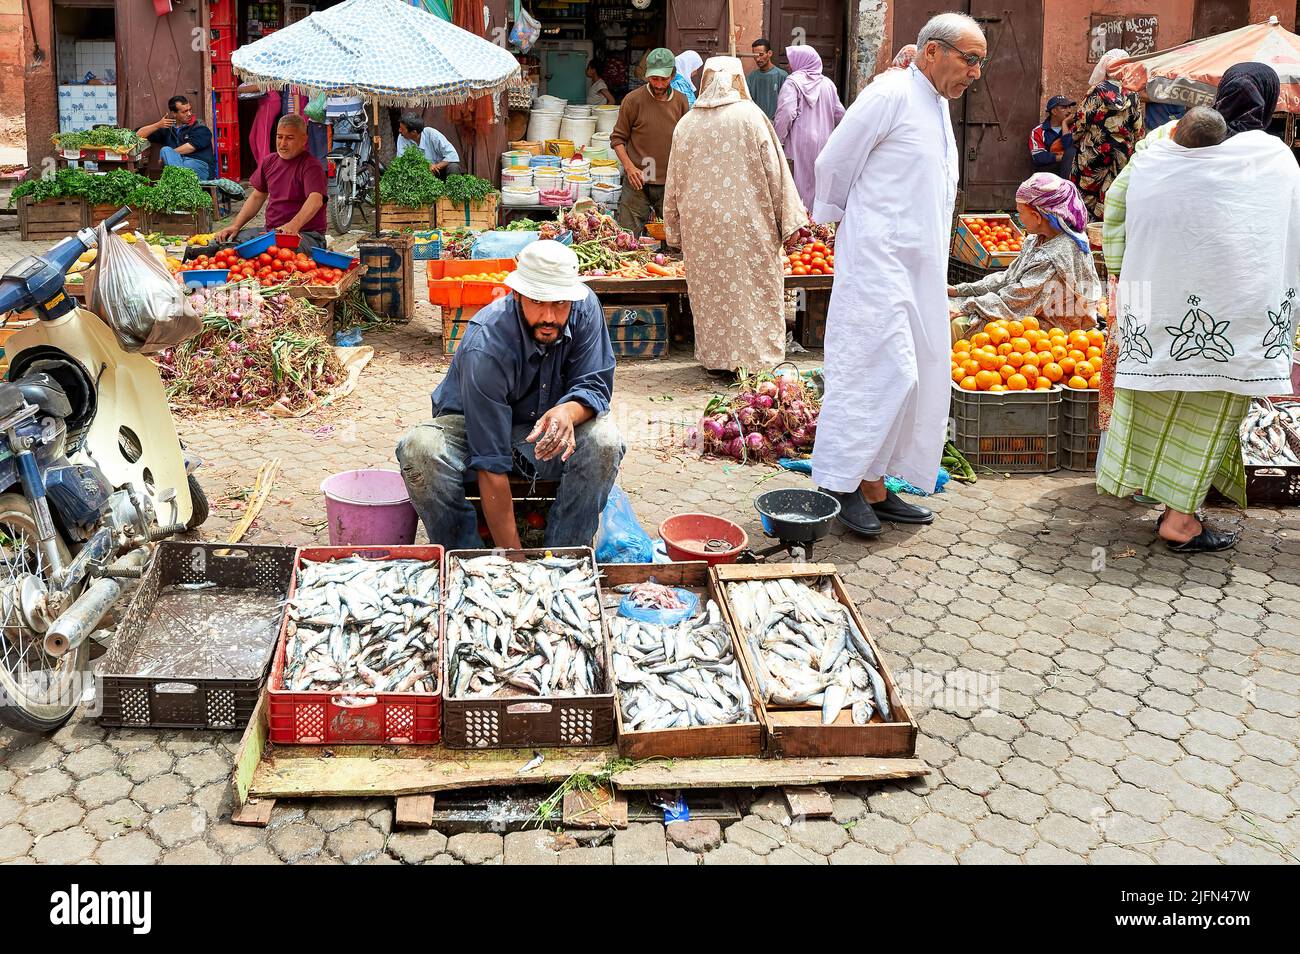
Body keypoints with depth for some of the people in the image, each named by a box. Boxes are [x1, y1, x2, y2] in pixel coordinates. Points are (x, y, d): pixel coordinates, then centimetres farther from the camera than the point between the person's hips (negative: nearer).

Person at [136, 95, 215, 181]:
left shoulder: (200, 127, 8)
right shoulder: (168, 128, 21)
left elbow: (190, 147, -8)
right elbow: (139, 135, 21)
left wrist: (167, 155, -2)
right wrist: (157, 125, 4)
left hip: (200, 165, -4)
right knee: (166, 150, -26)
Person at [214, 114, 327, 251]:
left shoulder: (311, 166, -9)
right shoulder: (269, 161, 15)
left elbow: (315, 200, -27)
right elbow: (257, 197, 23)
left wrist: (294, 226, -46)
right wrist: (235, 226, 9)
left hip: (305, 234, -7)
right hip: (270, 230, 7)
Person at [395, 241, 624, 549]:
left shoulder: (585, 307, -19)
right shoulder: (485, 347, -32)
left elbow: (595, 385, -15)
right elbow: (491, 465, -34)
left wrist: (568, 411, -43)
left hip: (545, 432, 3)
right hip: (470, 429, -3)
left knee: (604, 442, -29)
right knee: (420, 449, -34)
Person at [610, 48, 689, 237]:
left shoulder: (680, 101, 7)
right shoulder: (633, 100, -3)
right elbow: (617, 138, 1)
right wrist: (629, 166, -12)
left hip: (670, 183, 3)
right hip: (637, 182, -3)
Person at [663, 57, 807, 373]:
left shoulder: (686, 124, 5)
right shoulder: (751, 116, -4)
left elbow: (675, 182, 10)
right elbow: (774, 171, -4)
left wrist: (676, 229, 19)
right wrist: (787, 219, 2)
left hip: (700, 220, 3)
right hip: (747, 220, -3)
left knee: (710, 291, 10)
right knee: (753, 288, 5)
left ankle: (715, 356, 17)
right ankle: (754, 355, 8)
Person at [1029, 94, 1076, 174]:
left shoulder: (1072, 127, 9)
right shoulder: (1038, 131, 4)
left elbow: (1070, 149, -12)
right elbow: (1038, 157, -9)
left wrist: (1064, 124, -5)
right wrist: (1061, 157, -15)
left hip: (1071, 170, 2)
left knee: (1071, 152, -28)